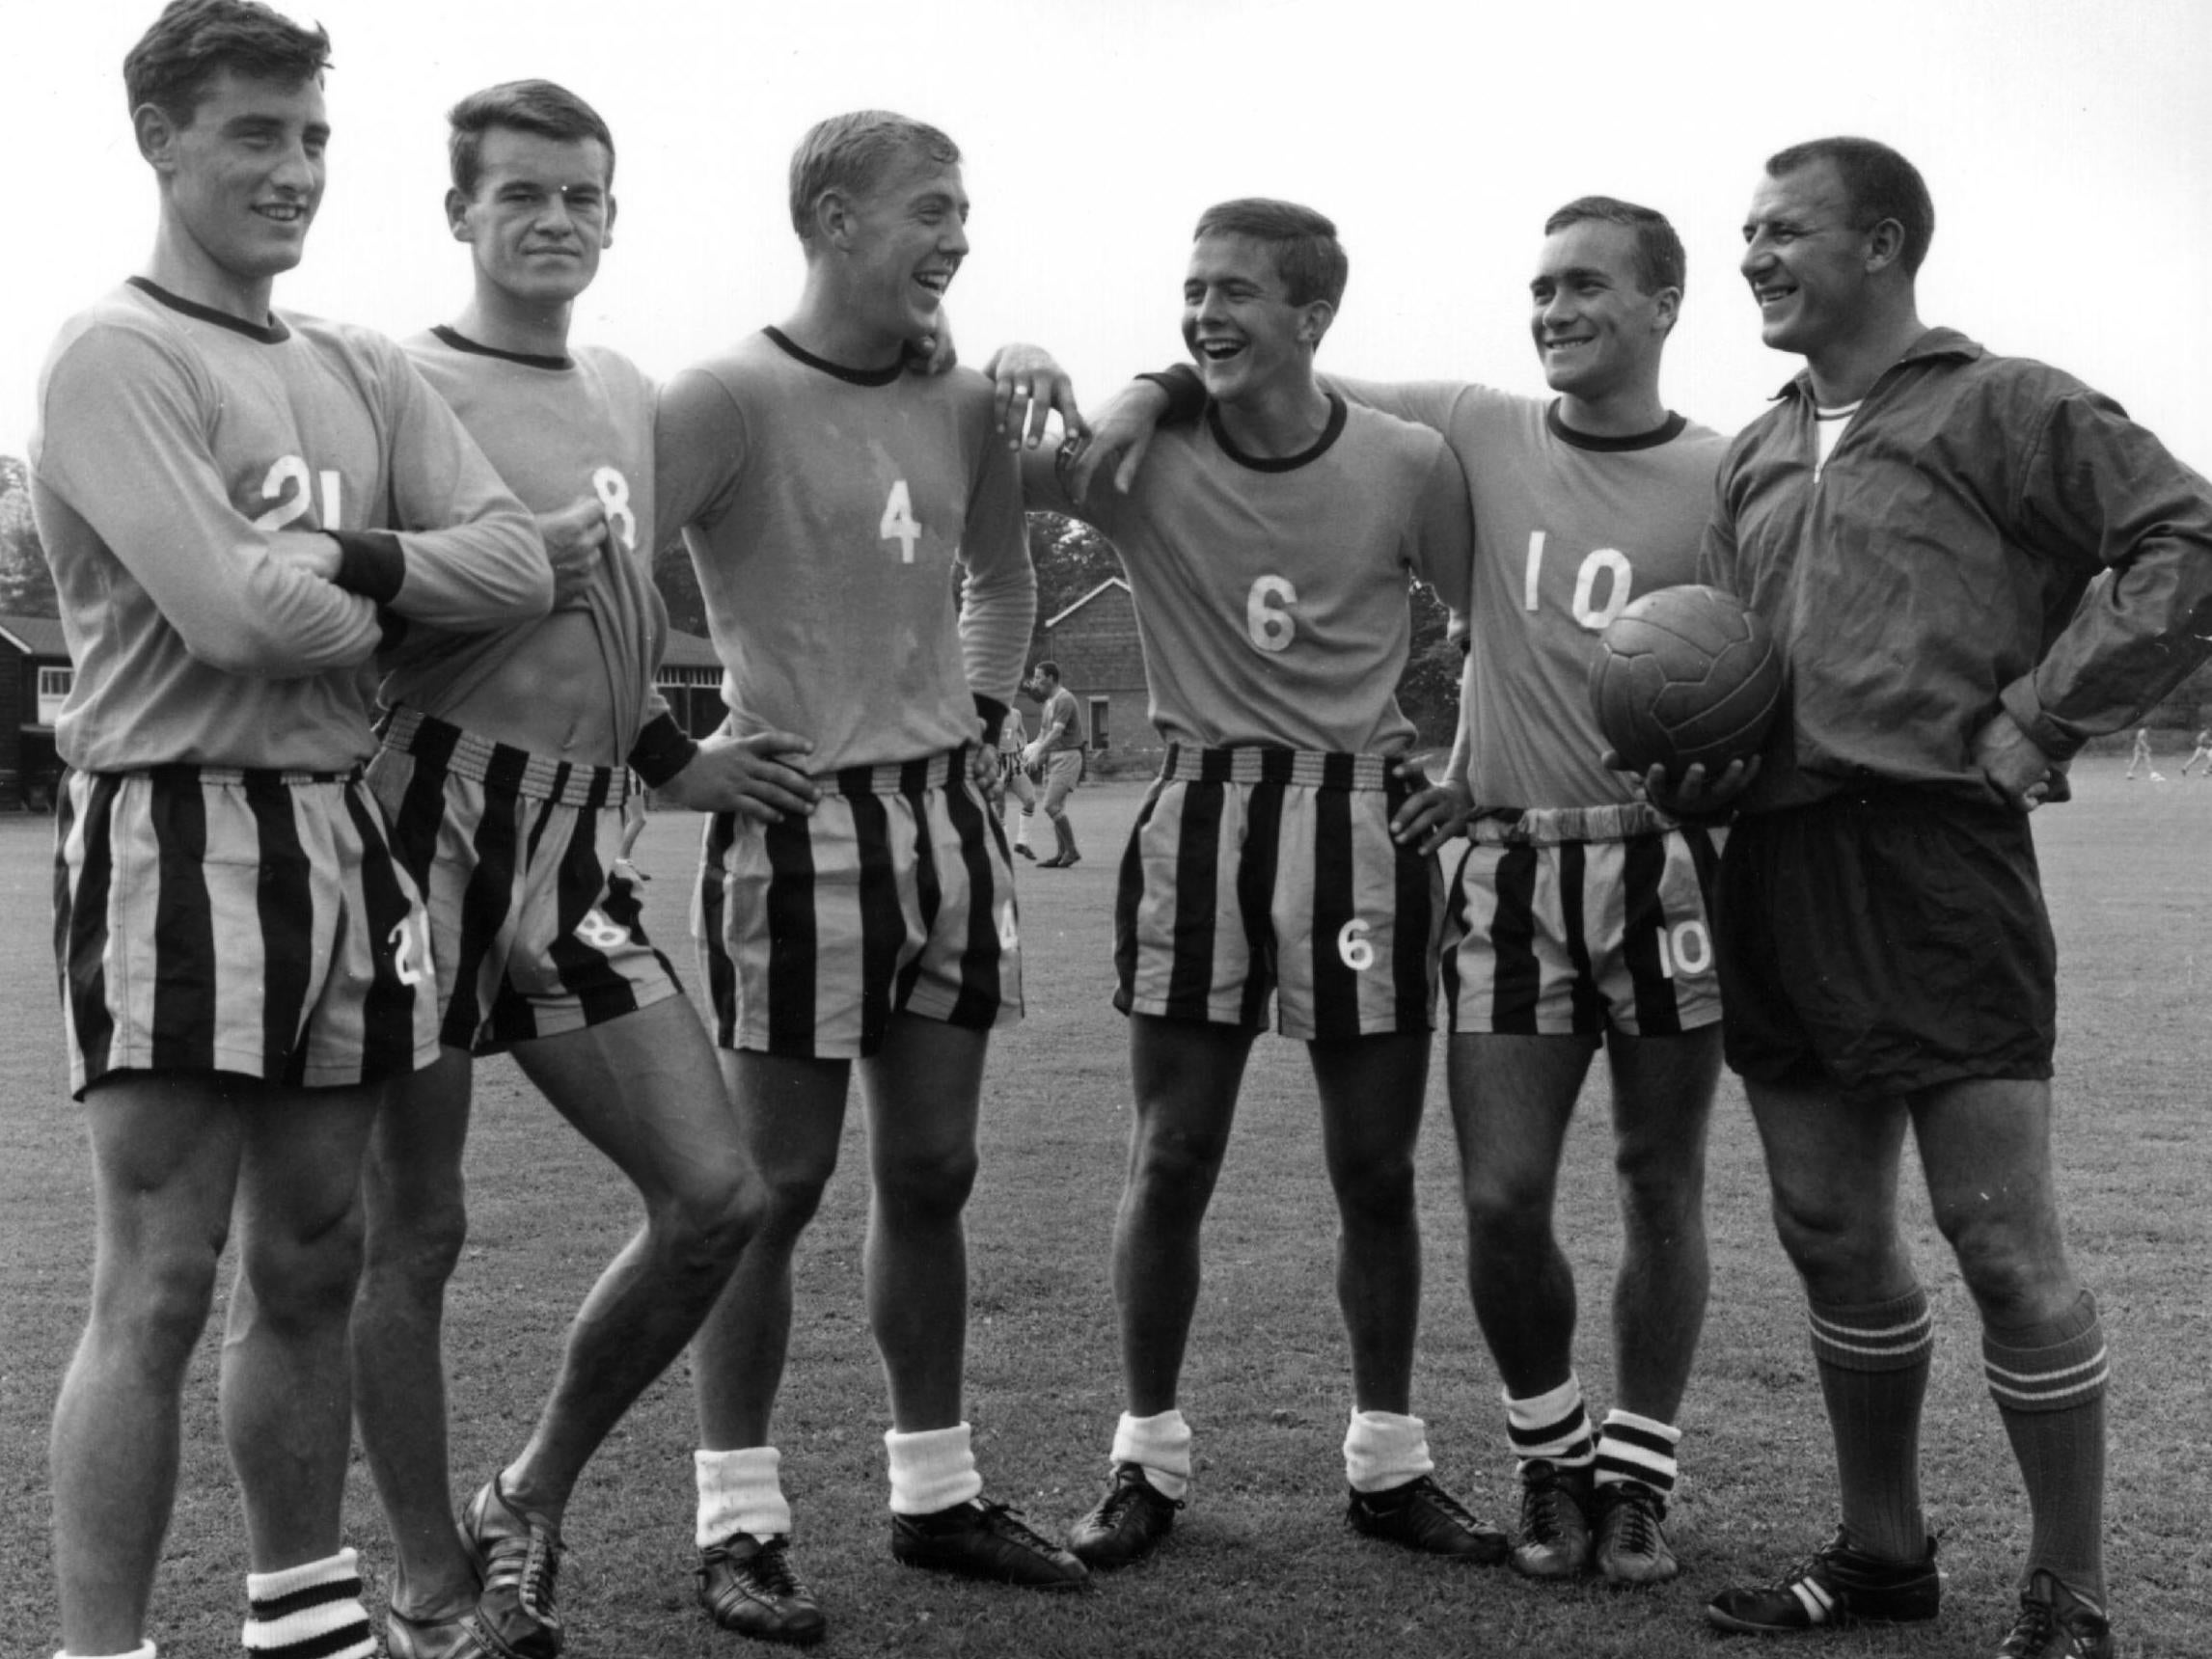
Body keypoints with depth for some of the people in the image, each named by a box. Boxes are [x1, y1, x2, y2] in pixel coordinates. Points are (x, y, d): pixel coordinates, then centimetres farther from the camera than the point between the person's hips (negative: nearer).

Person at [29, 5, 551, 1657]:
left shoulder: (361, 369, 14)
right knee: (158, 1291, -5)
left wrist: (339, 556, -12)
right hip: (179, 836, -7)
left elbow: (520, 567, 3)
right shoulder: (114, 357, -7)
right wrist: (377, 601, -1)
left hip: (343, 834, 7)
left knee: (312, 1268, 16)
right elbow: (235, 610, -19)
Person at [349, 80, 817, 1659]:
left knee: (716, 1196, 2)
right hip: (429, 826, -6)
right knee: (415, 1231, 3)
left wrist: (676, 756, 18)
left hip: (581, 850, 6)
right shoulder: (400, 386, -4)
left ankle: (532, 1503, 22)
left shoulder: (631, 394, 17)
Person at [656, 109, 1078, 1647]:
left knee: (931, 1174, 12)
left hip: (949, 815, 6)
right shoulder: (731, 397, -11)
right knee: (775, 1184, 1)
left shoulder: (961, 400, 9)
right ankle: (740, 1521, 13)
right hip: (800, 820, -6)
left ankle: (936, 1491, 24)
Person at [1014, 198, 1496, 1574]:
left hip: (1367, 815, 0)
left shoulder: (1411, 466, -4)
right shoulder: (1142, 451, -5)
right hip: (1203, 809, 0)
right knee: (1171, 1161, 4)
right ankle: (1150, 1459, 20)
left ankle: (1390, 1462, 25)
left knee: (1377, 1168, 8)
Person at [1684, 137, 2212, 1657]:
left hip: (1934, 853, -7)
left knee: (2003, 1239, -4)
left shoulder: (2005, 407, -1)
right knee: (1831, 1233, 13)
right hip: (1773, 866, 7)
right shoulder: (1755, 459, 19)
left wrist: (2038, 723, -12)